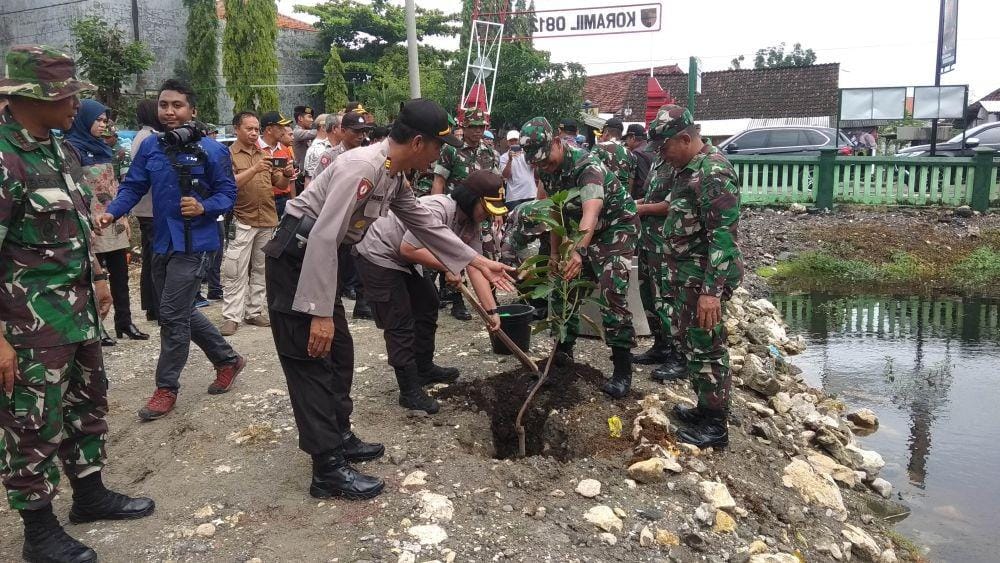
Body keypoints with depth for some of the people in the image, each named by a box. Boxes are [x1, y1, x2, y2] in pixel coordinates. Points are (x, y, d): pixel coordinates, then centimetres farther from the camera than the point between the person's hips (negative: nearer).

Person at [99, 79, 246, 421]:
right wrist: (112, 212, -12)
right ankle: (228, 360, 33)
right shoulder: (150, 147, 5)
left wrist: (204, 207, -24)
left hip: (194, 244, -6)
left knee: (172, 315, -5)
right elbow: (133, 186, 6)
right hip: (162, 243, 7)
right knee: (182, 313, 15)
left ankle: (166, 388, 11)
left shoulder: (211, 150, -9)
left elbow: (228, 193, -6)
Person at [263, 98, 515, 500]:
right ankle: (328, 469, -1)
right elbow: (323, 238, -29)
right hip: (295, 259, -10)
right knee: (312, 358, -7)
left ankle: (340, 438, 29)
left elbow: (424, 223, 17)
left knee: (339, 352, 16)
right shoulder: (362, 167, -25)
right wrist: (321, 313, -28)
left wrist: (478, 262, 17)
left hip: (319, 259, 10)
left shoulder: (394, 176, 6)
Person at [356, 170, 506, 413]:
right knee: (399, 323, -9)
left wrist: (492, 310, -9)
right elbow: (408, 249, -31)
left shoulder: (472, 227, -4)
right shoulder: (438, 210, -31)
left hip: (402, 260, 10)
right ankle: (410, 391, -1)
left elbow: (476, 269, -4)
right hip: (377, 254, -10)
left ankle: (424, 369, 33)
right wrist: (447, 266, -22)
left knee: (427, 304, 17)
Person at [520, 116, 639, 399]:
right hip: (584, 231, 8)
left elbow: (591, 212, -50)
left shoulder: (587, 166, -32)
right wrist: (555, 252, 7)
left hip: (617, 227, -8)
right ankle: (564, 350, 26)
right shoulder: (547, 169, -6)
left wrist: (579, 251, -65)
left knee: (612, 293, -20)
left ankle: (623, 369, -13)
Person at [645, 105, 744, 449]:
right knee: (689, 343, 19)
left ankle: (715, 426, 11)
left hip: (703, 278, -10)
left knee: (706, 349, -1)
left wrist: (711, 290, -29)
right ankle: (705, 408, 33)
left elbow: (724, 236, -25)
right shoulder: (689, 169, 13)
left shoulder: (713, 172, -19)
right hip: (686, 276, 10)